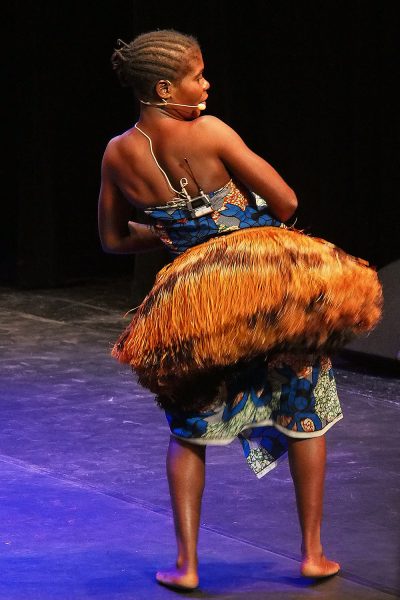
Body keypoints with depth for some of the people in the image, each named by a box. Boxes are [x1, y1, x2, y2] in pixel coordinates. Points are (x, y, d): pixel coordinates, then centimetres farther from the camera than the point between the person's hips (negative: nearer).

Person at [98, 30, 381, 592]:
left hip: (192, 295, 3)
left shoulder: (118, 154, -1)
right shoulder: (208, 131, -14)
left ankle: (186, 563, 9)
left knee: (189, 428, 19)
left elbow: (114, 239, 11)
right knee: (305, 413, 15)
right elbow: (286, 201, -10)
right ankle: (313, 552, 18)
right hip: (271, 278, -3)